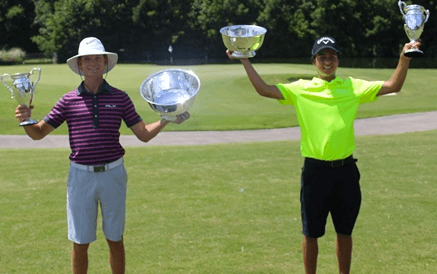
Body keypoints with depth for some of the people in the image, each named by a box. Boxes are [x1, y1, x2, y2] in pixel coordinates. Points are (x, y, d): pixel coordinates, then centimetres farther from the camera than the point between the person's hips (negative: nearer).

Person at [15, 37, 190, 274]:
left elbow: (144, 134, 5)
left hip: (113, 174, 0)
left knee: (115, 239, 10)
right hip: (81, 175, 0)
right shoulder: (68, 101, 1)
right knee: (80, 242, 6)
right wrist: (26, 120, -16)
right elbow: (38, 133, 4)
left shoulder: (119, 98, 2)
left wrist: (166, 120, -11)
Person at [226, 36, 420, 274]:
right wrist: (244, 60, -5)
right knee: (311, 233, 10)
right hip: (315, 171, -1)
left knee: (344, 232, 14)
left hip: (346, 171, 1)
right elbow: (264, 89, -2)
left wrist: (405, 57, -8)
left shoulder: (353, 87, 5)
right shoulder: (301, 89, 2)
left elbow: (393, 86, 2)